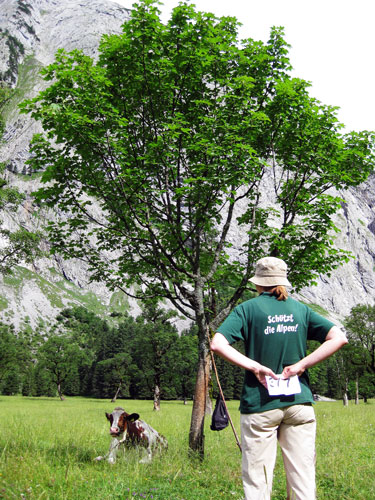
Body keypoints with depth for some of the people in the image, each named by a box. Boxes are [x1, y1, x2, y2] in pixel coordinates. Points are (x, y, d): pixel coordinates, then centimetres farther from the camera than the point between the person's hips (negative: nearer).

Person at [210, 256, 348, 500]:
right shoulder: (300, 309, 7)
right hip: (299, 403, 3)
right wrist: (301, 365, -3)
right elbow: (339, 338, 1)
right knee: (303, 480, 11)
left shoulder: (248, 309, -2)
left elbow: (217, 344, -13)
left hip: (260, 404, -2)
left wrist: (254, 366, -10)